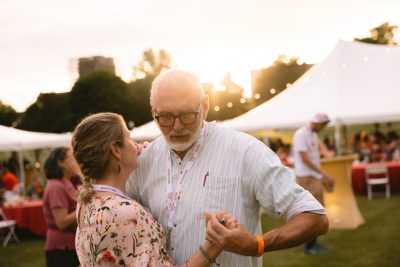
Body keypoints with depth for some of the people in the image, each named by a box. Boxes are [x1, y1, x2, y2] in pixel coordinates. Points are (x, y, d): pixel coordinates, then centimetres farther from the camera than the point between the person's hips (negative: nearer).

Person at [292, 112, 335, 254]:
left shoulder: (314, 135, 15)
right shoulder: (301, 134, -14)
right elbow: (305, 159, -20)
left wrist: (323, 178, 16)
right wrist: (324, 174, -22)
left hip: (315, 177, 10)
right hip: (306, 177, -10)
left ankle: (313, 243, 19)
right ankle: (309, 245, -1)